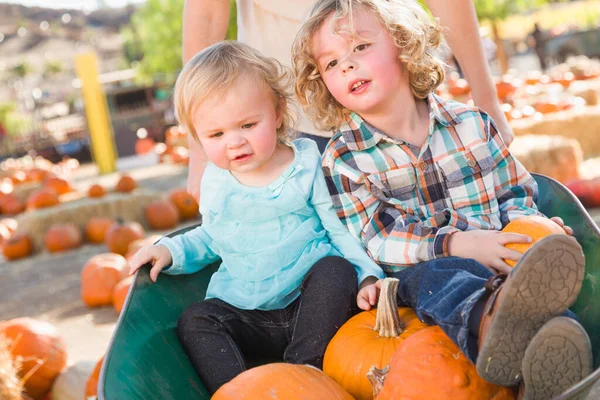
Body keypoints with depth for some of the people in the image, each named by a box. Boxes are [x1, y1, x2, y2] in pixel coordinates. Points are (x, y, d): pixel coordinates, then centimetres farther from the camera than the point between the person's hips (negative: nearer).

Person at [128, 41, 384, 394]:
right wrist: (172, 251, 6)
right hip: (247, 318, 3)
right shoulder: (215, 181, 6)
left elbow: (344, 230, -7)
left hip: (310, 303, -3)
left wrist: (367, 275, -24)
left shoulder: (308, 166, -6)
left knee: (335, 270, -29)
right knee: (195, 321, -17)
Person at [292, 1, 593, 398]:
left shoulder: (470, 123, 11)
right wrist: (456, 243, -21)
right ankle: (492, 324, -73)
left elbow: (515, 192, 19)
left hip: (496, 268, 4)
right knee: (440, 277, -39)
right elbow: (377, 242, -7)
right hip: (417, 273, -3)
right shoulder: (343, 158, 2)